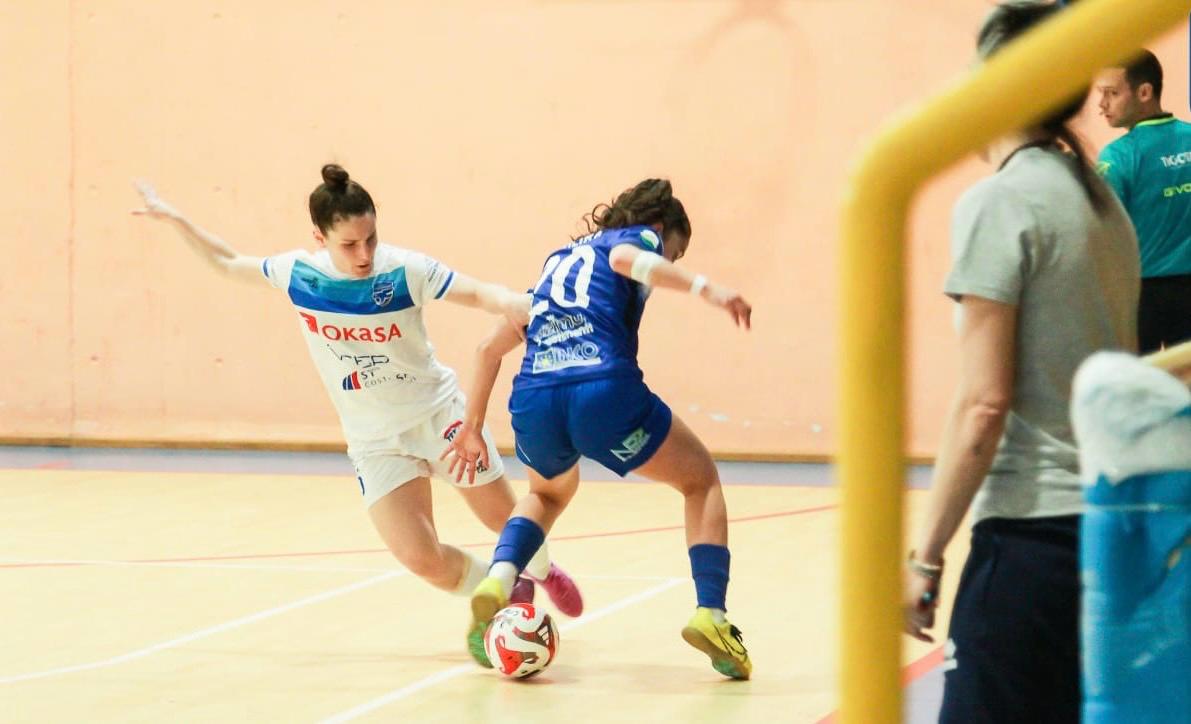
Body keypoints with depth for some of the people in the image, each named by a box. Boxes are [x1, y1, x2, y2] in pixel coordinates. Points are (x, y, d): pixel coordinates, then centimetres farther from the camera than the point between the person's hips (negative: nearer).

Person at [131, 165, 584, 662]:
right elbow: (227, 262, 7)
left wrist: (514, 302, -44)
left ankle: (541, 569, 47)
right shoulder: (297, 273, -11)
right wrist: (173, 219, 6)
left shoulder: (404, 270, -20)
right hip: (375, 442, 1)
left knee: (506, 519, 9)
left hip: (438, 415, -1)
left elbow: (479, 293, -23)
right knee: (421, 560, -13)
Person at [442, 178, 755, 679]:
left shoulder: (560, 260, 34)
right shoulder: (638, 236, 18)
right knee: (701, 480, 20)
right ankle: (710, 614, 0)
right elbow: (626, 258, -10)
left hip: (532, 403, 5)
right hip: (604, 390, -5)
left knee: (549, 492, 37)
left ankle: (498, 579, 9)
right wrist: (704, 287, -22)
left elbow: (490, 347, 35)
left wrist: (473, 426, 41)